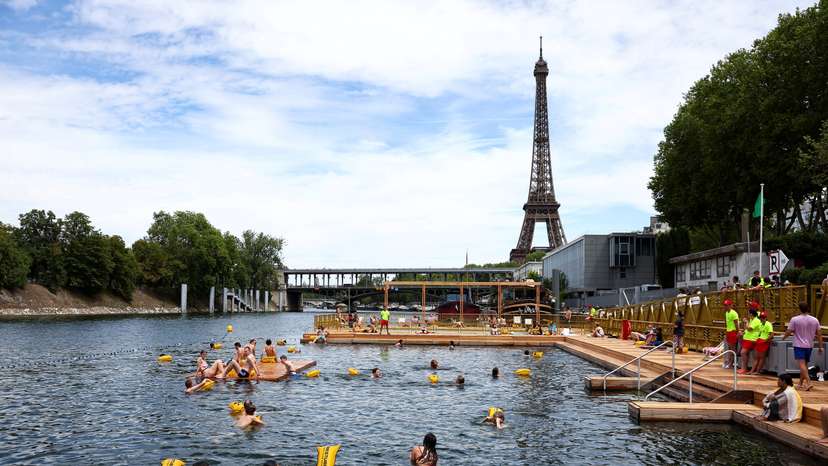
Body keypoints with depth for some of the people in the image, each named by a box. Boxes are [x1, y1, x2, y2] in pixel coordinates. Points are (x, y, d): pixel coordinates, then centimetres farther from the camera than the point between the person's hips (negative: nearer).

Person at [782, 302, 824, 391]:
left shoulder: (795, 320, -10)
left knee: (802, 364, -9)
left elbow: (789, 332, -7)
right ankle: (801, 383, 24)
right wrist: (820, 346, 12)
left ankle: (808, 382, -24)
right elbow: (819, 334, 5)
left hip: (799, 345, -5)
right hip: (809, 345, 5)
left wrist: (784, 337, 14)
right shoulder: (815, 320, 2)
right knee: (805, 364, 15)